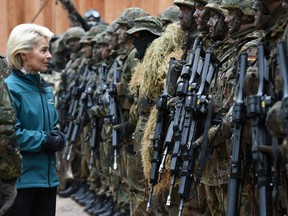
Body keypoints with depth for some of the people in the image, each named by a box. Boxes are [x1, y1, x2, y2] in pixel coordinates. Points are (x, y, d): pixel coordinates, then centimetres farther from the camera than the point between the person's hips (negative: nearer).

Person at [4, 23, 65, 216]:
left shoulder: (45, 88, 12)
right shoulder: (10, 88, -14)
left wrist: (57, 138, -3)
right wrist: (44, 140, -17)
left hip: (47, 177, 8)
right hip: (19, 179, -8)